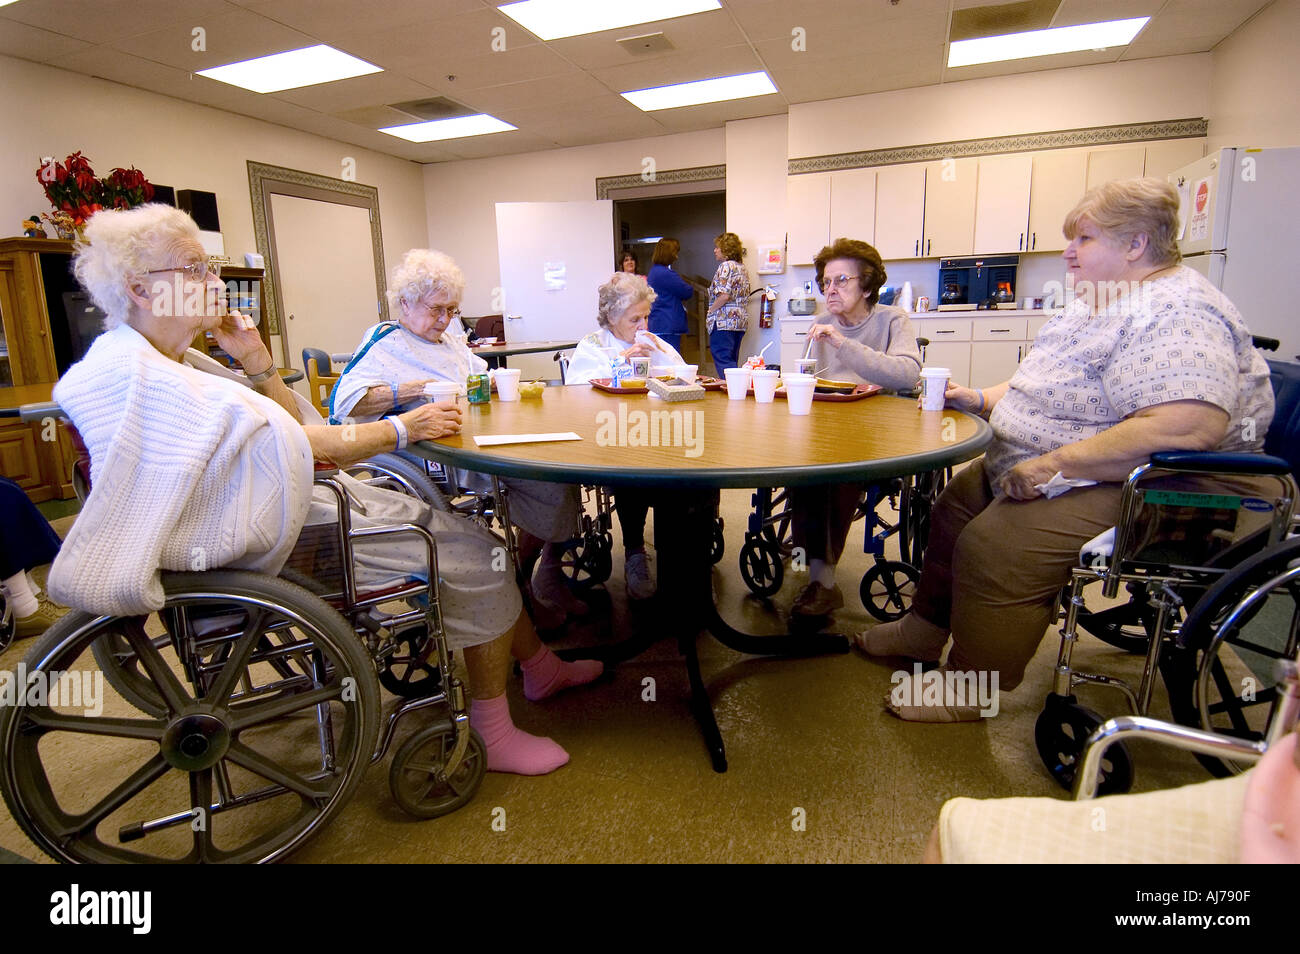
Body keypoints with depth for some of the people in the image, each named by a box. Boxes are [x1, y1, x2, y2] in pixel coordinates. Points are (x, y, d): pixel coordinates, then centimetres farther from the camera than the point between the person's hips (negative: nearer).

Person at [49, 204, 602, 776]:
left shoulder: (174, 361, 12)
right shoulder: (134, 375, -19)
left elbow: (294, 420, 12)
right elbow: (291, 444, -23)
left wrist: (256, 361, -2)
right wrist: (403, 428, -15)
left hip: (313, 498, 10)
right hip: (285, 540, -10)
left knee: (468, 535, 7)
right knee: (476, 557, -9)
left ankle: (541, 667, 24)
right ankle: (493, 736, 4)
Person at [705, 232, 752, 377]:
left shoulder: (726, 266, -11)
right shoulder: (742, 268, 17)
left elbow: (724, 296, -21)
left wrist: (710, 311, -9)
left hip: (724, 321, -9)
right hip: (741, 321, 9)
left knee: (723, 361, -8)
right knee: (732, 362, 13)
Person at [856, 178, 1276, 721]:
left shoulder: (1176, 315, -21)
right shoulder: (1103, 305, 13)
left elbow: (1188, 428, -35)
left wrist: (1054, 464, -32)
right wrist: (980, 399, 10)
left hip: (1121, 490, -11)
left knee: (991, 545, -27)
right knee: (954, 506, 14)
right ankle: (926, 627, 27)